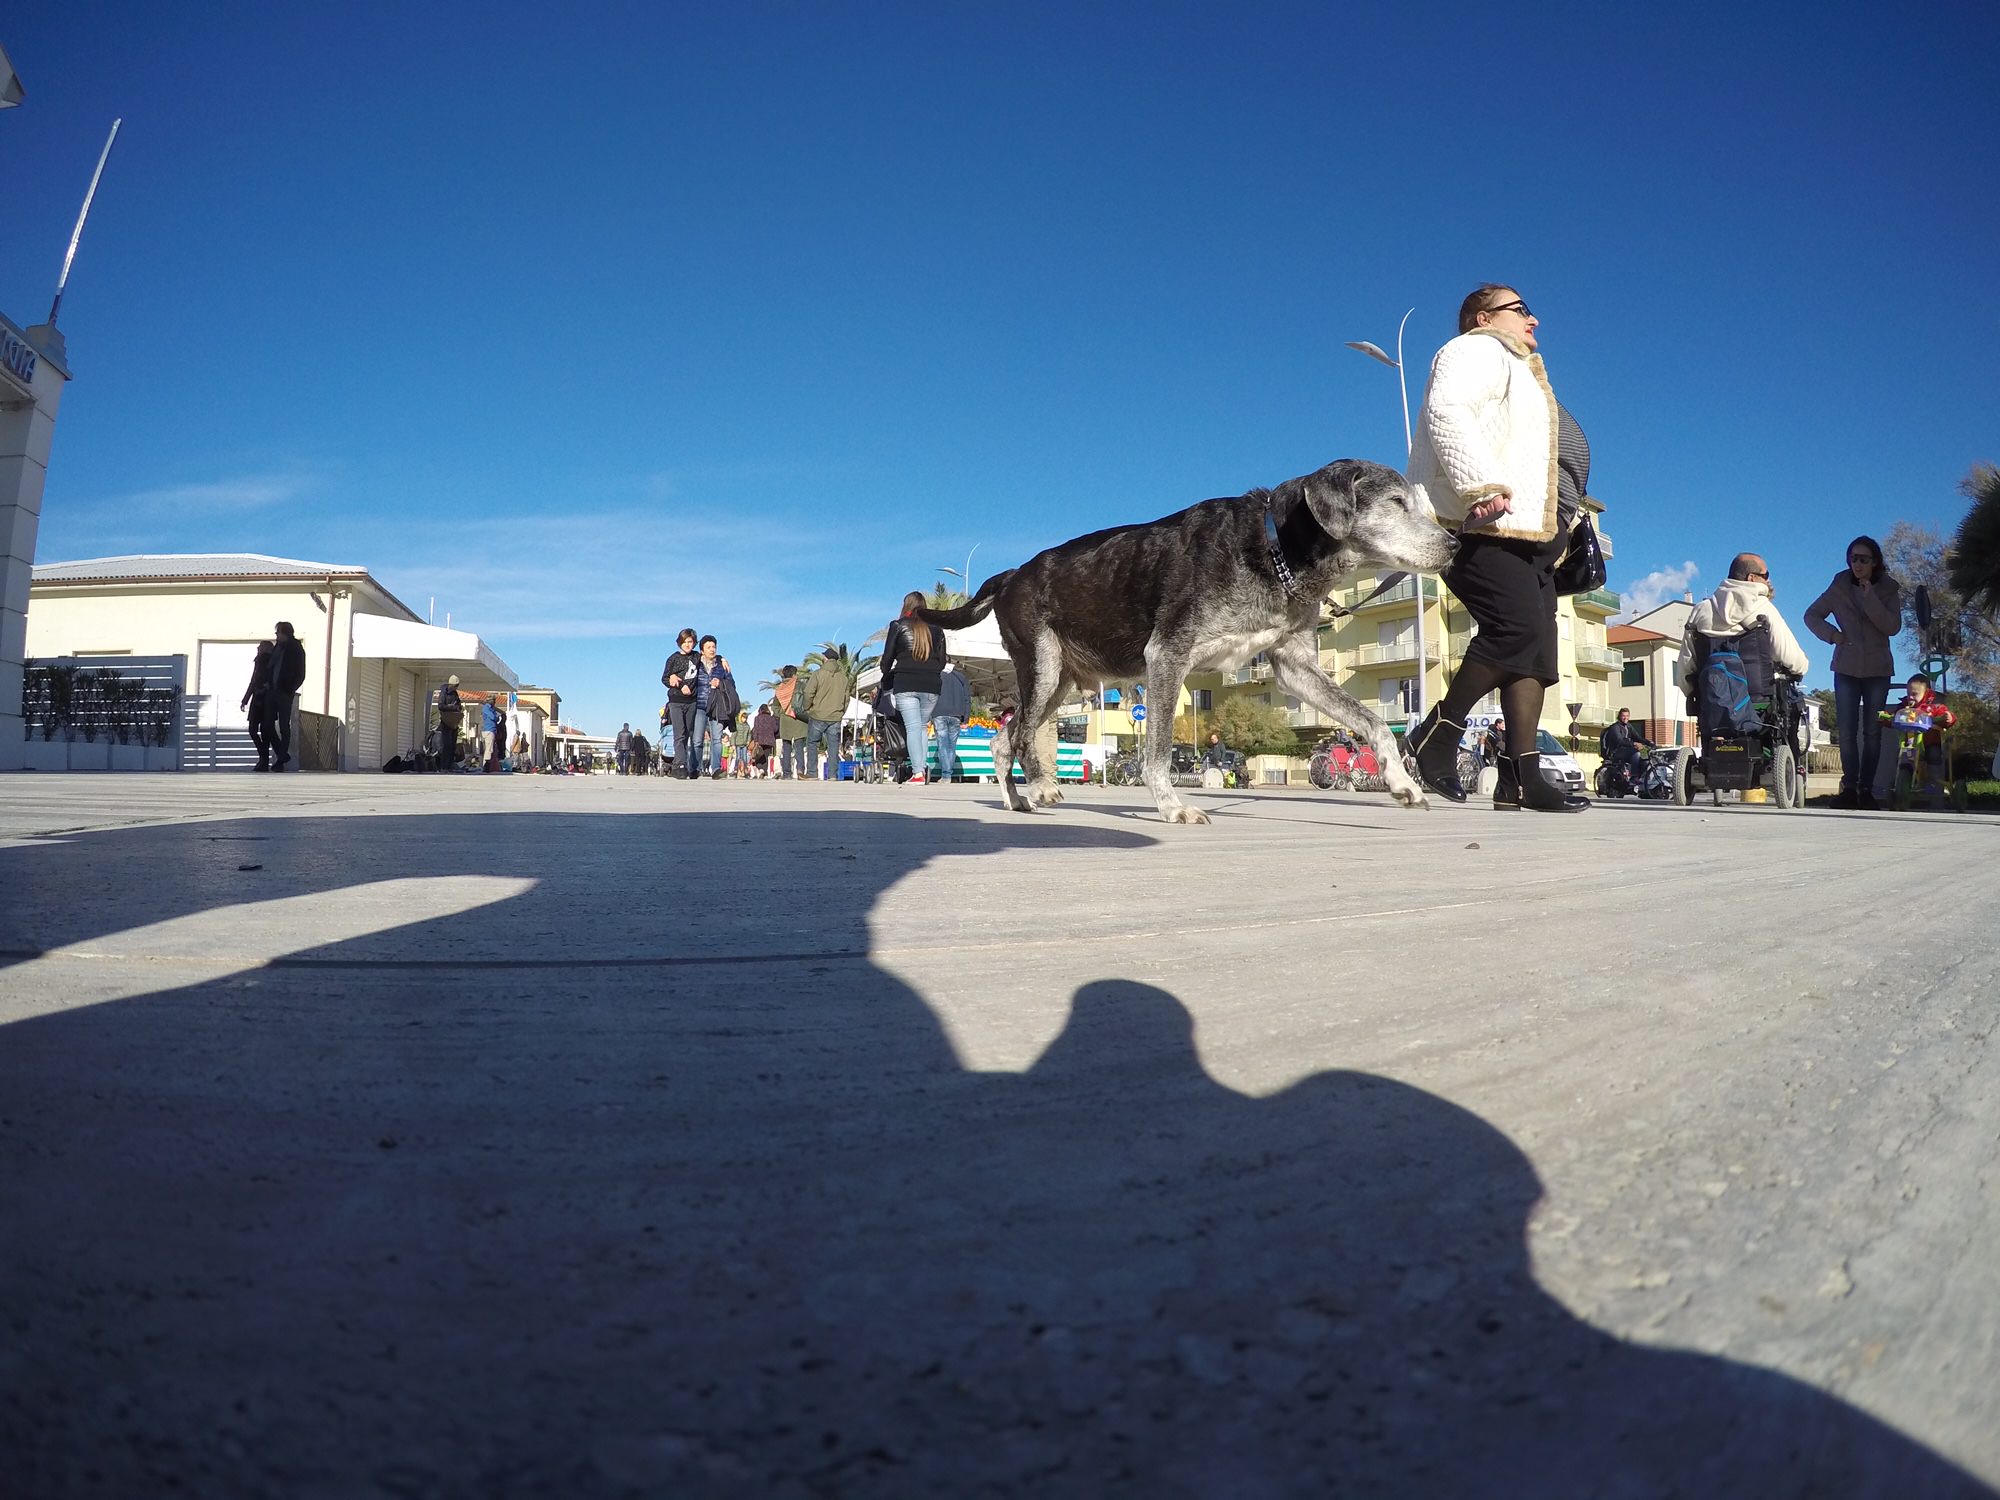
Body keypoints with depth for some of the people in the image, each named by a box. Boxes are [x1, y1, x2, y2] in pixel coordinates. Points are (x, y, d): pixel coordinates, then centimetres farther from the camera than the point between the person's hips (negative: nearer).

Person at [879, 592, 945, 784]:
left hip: (905, 684, -3)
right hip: (931, 685, 3)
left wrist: (886, 676, 21)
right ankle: (922, 767, 6)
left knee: (912, 727, -5)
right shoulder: (935, 627, 11)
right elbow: (942, 660, 13)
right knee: (922, 726, 13)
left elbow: (888, 656, 5)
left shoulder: (898, 625, 3)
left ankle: (918, 772, -15)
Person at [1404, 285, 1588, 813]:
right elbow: (1447, 412, -16)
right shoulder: (1476, 350, 5)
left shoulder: (1519, 372, 36)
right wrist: (1483, 486, -27)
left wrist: (1568, 521, 23)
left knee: (1535, 650, -1)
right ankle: (1438, 734, -12)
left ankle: (1520, 775, -6)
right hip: (1489, 526, -10)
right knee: (1516, 628, -24)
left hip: (1533, 534, 10)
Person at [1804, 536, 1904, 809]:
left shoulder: (1888, 590, 0)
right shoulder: (1840, 587, 3)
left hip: (1877, 669, -1)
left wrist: (1870, 597, -18)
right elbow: (1811, 615, 8)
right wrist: (1830, 633, -10)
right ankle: (1849, 786, 1)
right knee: (1847, 731, -3)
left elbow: (1893, 627, -12)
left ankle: (1866, 787, 5)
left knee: (1872, 731, 1)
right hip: (1847, 668, 1)